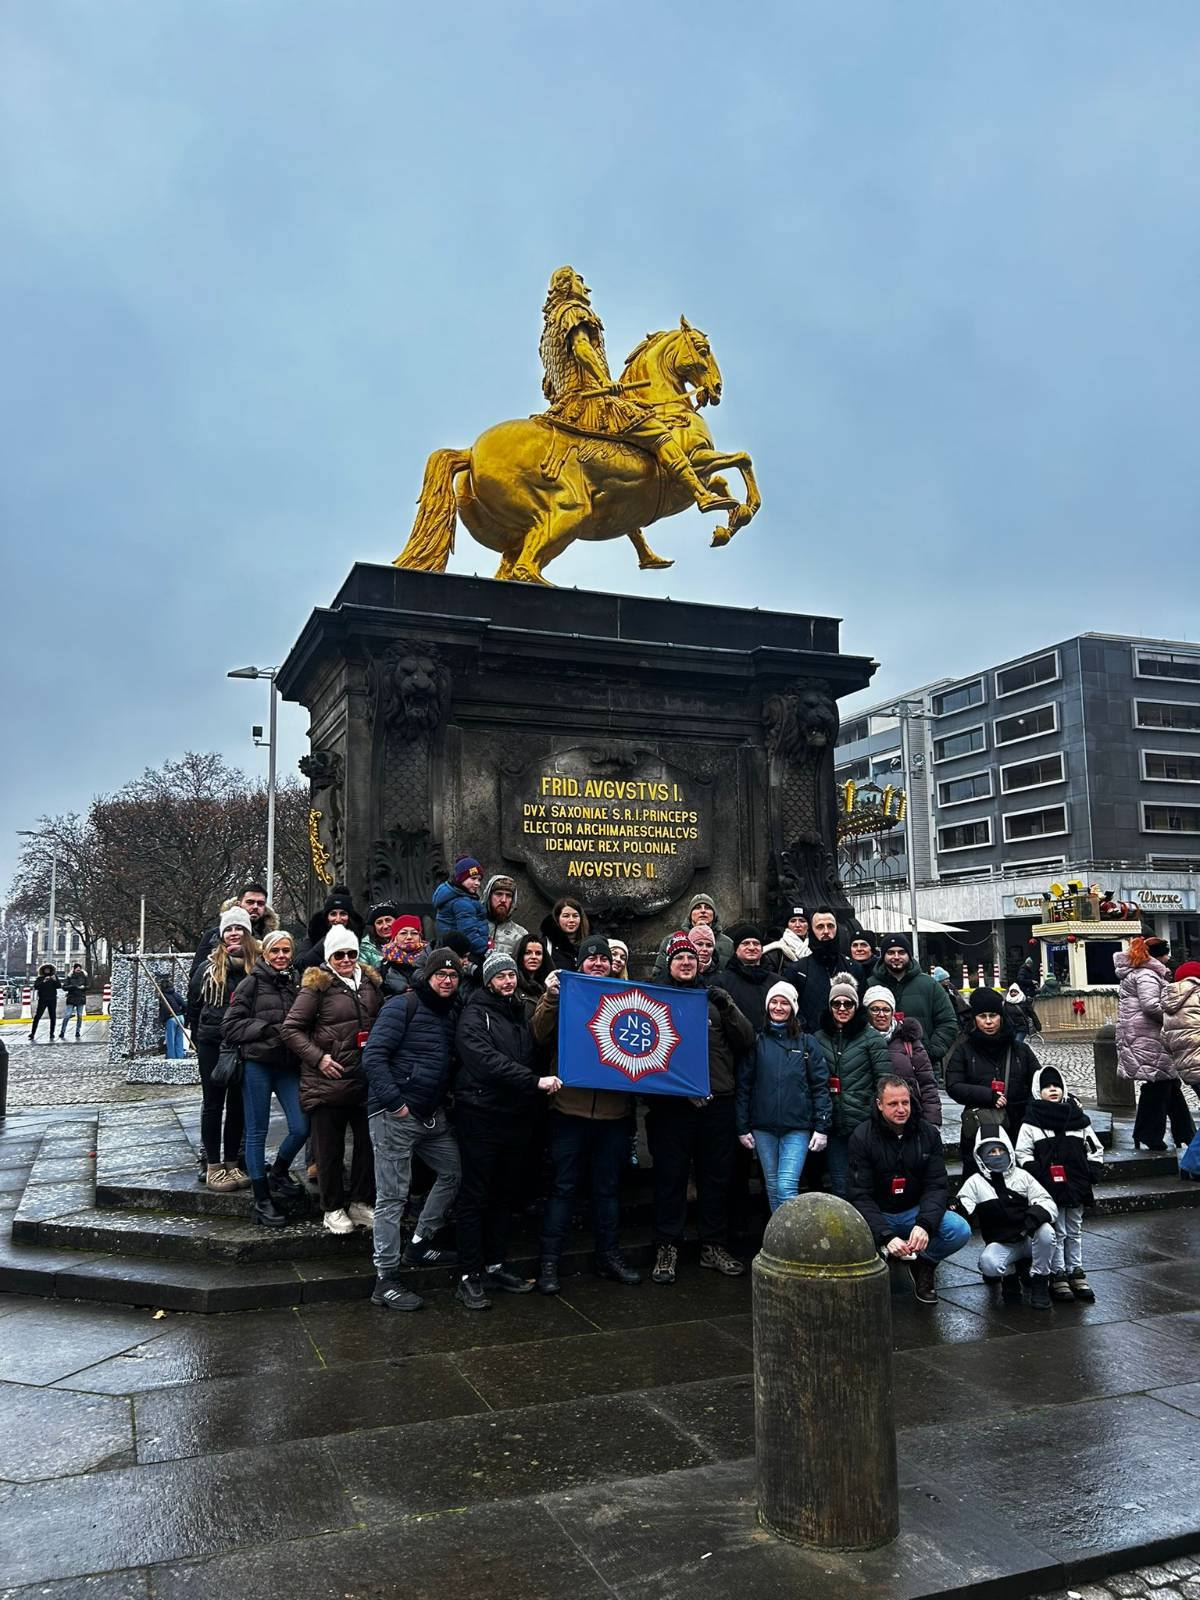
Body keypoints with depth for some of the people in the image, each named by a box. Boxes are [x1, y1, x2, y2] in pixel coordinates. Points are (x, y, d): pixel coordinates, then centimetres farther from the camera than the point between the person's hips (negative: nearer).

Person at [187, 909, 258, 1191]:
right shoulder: (209, 967, 1)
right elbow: (193, 1006, 8)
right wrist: (200, 1037, 8)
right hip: (212, 1045, 0)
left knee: (238, 1104, 8)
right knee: (214, 1104, 5)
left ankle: (232, 1164, 19)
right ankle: (213, 1166, 11)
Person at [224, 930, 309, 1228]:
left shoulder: (296, 983, 10)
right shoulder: (252, 982, -3)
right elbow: (231, 1025, -7)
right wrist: (270, 1029, -15)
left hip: (288, 1065, 4)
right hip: (257, 1064, -4)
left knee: (301, 1128, -4)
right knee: (257, 1132, 4)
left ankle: (278, 1173, 25)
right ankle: (262, 1201, 15)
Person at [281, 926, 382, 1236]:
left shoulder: (370, 982, 8)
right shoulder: (317, 986, -8)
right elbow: (291, 1029, -8)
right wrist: (318, 1058, -15)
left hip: (365, 1079, 5)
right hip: (327, 1080, -5)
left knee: (368, 1142, 11)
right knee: (329, 1147, 5)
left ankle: (361, 1203, 26)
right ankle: (333, 1208, 20)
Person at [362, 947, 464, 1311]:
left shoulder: (452, 1012, 12)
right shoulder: (403, 1006, -11)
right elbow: (373, 1057, -16)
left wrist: (448, 1095, 6)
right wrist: (395, 1102, -19)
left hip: (432, 1115, 8)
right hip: (394, 1115, -8)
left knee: (453, 1172, 15)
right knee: (392, 1197, -2)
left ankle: (419, 1245, 30)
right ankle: (385, 1281, 6)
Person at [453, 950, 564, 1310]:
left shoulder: (520, 1013, 16)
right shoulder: (475, 1014, -6)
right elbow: (489, 1061, -20)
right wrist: (535, 1081, -25)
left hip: (516, 1116, 7)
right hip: (481, 1115, -6)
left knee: (506, 1194, 13)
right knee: (475, 1196, 0)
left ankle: (494, 1266, 24)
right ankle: (470, 1276, 6)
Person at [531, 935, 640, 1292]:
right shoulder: (564, 993, 1)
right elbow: (540, 1035, -12)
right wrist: (550, 997, -23)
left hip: (615, 1112, 3)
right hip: (570, 1109, -3)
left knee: (608, 1188, 15)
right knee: (563, 1188, 4)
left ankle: (609, 1256, 29)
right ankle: (548, 1262, 13)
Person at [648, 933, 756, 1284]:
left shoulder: (714, 999, 14)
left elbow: (747, 1041, 7)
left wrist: (728, 1008, -9)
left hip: (718, 1103, 3)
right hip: (672, 1103, -3)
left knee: (717, 1177, 10)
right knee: (670, 1178, 1)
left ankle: (714, 1247, 22)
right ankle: (667, 1249, 13)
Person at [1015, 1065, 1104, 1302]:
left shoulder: (1078, 1118, 6)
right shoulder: (1032, 1122, -5)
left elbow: (1095, 1149, 12)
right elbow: (1022, 1154, -5)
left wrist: (1090, 1173, 0)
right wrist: (1038, 1176, -14)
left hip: (1076, 1186, 4)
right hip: (1049, 1189, -4)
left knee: (1074, 1231, 14)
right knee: (1056, 1232, 0)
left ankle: (1076, 1273, 24)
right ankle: (1058, 1275, 9)